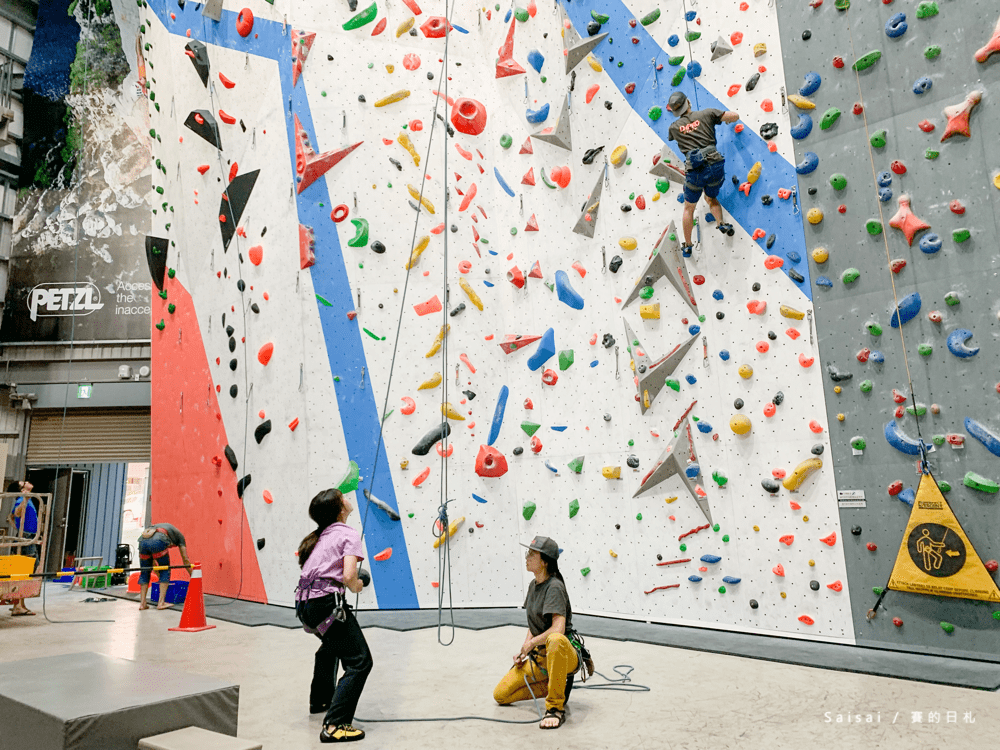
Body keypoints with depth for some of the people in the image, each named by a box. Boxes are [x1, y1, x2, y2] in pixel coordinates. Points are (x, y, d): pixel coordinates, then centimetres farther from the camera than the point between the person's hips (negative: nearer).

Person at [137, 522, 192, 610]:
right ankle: (161, 603, 10)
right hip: (158, 541, -4)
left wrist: (159, 577, 55)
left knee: (145, 572, 22)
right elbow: (185, 559, 30)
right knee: (165, 570, 14)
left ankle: (142, 603, 19)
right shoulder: (179, 534, 32)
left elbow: (152, 559, 46)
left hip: (143, 540, 4)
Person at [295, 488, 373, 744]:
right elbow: (348, 575, -20)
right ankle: (335, 725, -9)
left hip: (305, 602, 9)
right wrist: (357, 586, 2)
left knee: (331, 644, 37)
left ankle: (320, 700, 54)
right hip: (326, 602, -9)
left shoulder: (320, 536, 16)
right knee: (360, 662, -3)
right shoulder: (349, 534, -7)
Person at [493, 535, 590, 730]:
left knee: (555, 640, -44)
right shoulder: (533, 585, 8)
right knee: (500, 695, 1)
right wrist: (522, 651, 4)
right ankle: (555, 685, 11)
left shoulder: (554, 587, -19)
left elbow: (558, 629, -30)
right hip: (538, 657, 8)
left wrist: (531, 643, -16)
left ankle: (556, 708, -28)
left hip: (563, 654, -8)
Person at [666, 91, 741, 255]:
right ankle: (721, 223, 2)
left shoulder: (674, 126, 11)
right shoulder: (706, 114, 8)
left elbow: (670, 137, 36)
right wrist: (727, 119, 29)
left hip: (695, 170, -1)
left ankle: (687, 246, 23)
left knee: (689, 208, 18)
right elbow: (734, 116, 6)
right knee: (711, 198, 29)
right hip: (715, 165, 1)